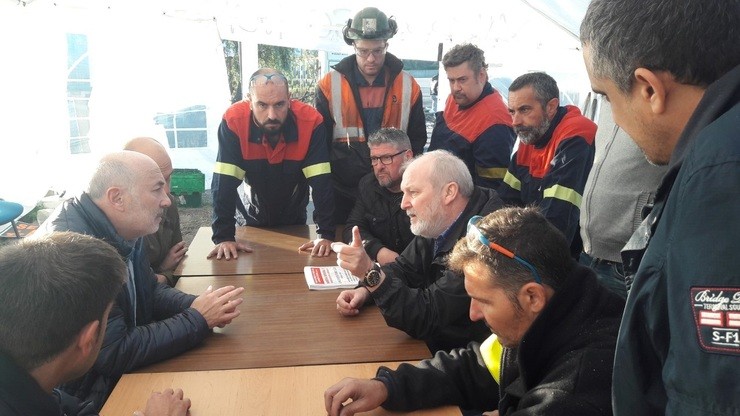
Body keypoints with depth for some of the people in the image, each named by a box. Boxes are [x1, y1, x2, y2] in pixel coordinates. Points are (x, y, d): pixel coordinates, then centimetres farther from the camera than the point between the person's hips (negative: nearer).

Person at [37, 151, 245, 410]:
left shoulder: (122, 232, 0)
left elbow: (150, 292, 10)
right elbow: (114, 354, -28)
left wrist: (196, 306, -10)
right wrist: (198, 320, -20)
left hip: (118, 378, 8)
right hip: (81, 400, -8)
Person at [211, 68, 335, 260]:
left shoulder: (310, 120, -29)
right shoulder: (233, 121, -28)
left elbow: (321, 182, -28)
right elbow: (224, 183, -28)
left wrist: (326, 234, -33)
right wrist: (223, 237, -32)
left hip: (295, 220, 1)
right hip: (256, 218, 0)